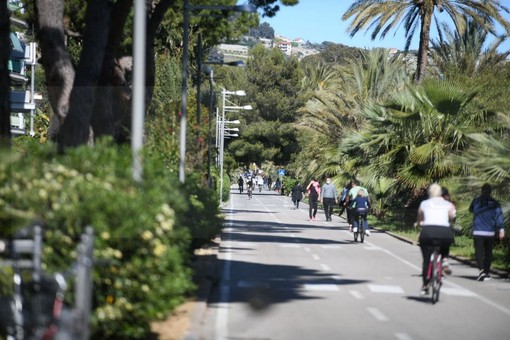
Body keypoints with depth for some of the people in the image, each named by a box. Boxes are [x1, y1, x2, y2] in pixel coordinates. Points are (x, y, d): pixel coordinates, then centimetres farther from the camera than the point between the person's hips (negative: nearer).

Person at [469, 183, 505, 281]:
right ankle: (487, 273, 20)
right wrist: (501, 229, -14)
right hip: (490, 232, 1)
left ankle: (481, 270, -26)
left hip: (478, 232, -1)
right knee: (488, 252, 14)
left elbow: (471, 210, 20)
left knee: (479, 251, -5)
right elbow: (499, 216, -10)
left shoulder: (476, 201, 1)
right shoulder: (495, 203, 0)